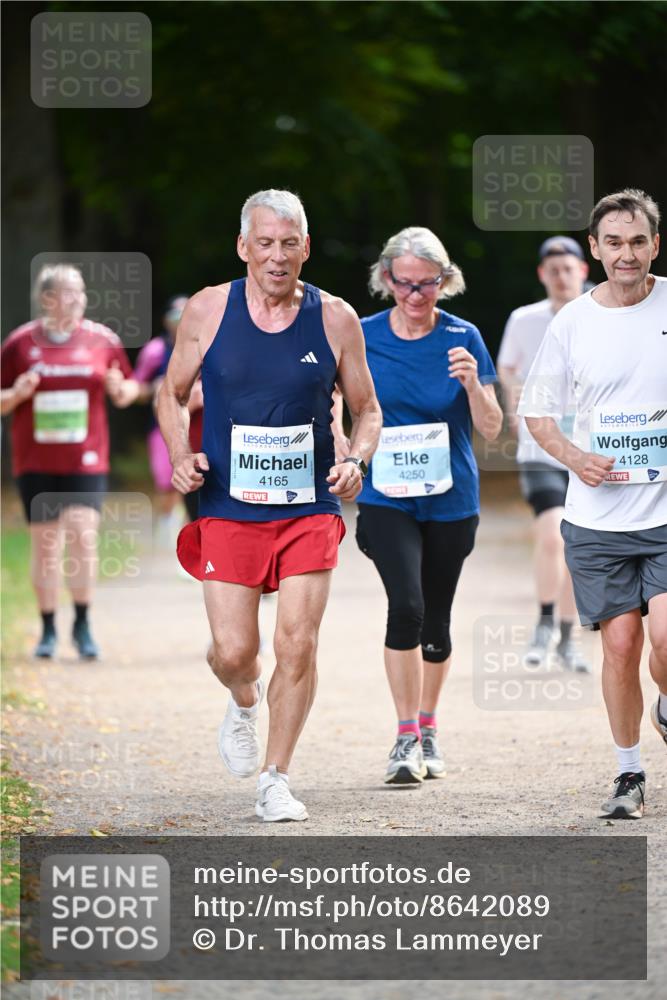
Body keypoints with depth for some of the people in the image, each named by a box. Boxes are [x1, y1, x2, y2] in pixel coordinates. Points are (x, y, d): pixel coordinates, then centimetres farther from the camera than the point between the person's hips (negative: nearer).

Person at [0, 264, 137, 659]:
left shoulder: (103, 340, 3)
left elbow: (130, 388, 13)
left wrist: (122, 390, -10)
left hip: (86, 460, 0)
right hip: (36, 461, 0)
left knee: (83, 535, -13)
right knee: (46, 545, 3)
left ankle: (83, 626, 1)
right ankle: (49, 630, 15)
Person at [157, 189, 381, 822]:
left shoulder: (335, 319, -1)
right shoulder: (208, 311, -2)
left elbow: (366, 410, 9)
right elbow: (172, 395, 10)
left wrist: (356, 461, -10)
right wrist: (180, 456, -7)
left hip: (309, 511, 0)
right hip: (227, 510, 0)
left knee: (297, 646, -6)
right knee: (232, 652, -3)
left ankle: (275, 781, 9)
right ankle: (244, 702, 34)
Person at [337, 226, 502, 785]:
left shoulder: (463, 339, -3)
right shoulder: (363, 336, -2)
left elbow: (492, 430, -4)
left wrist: (473, 384, -22)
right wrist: (348, 454, -4)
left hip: (451, 500, 1)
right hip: (386, 498, -1)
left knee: (436, 616, 10)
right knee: (406, 605, -19)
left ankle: (428, 728, 29)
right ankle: (406, 738, -14)